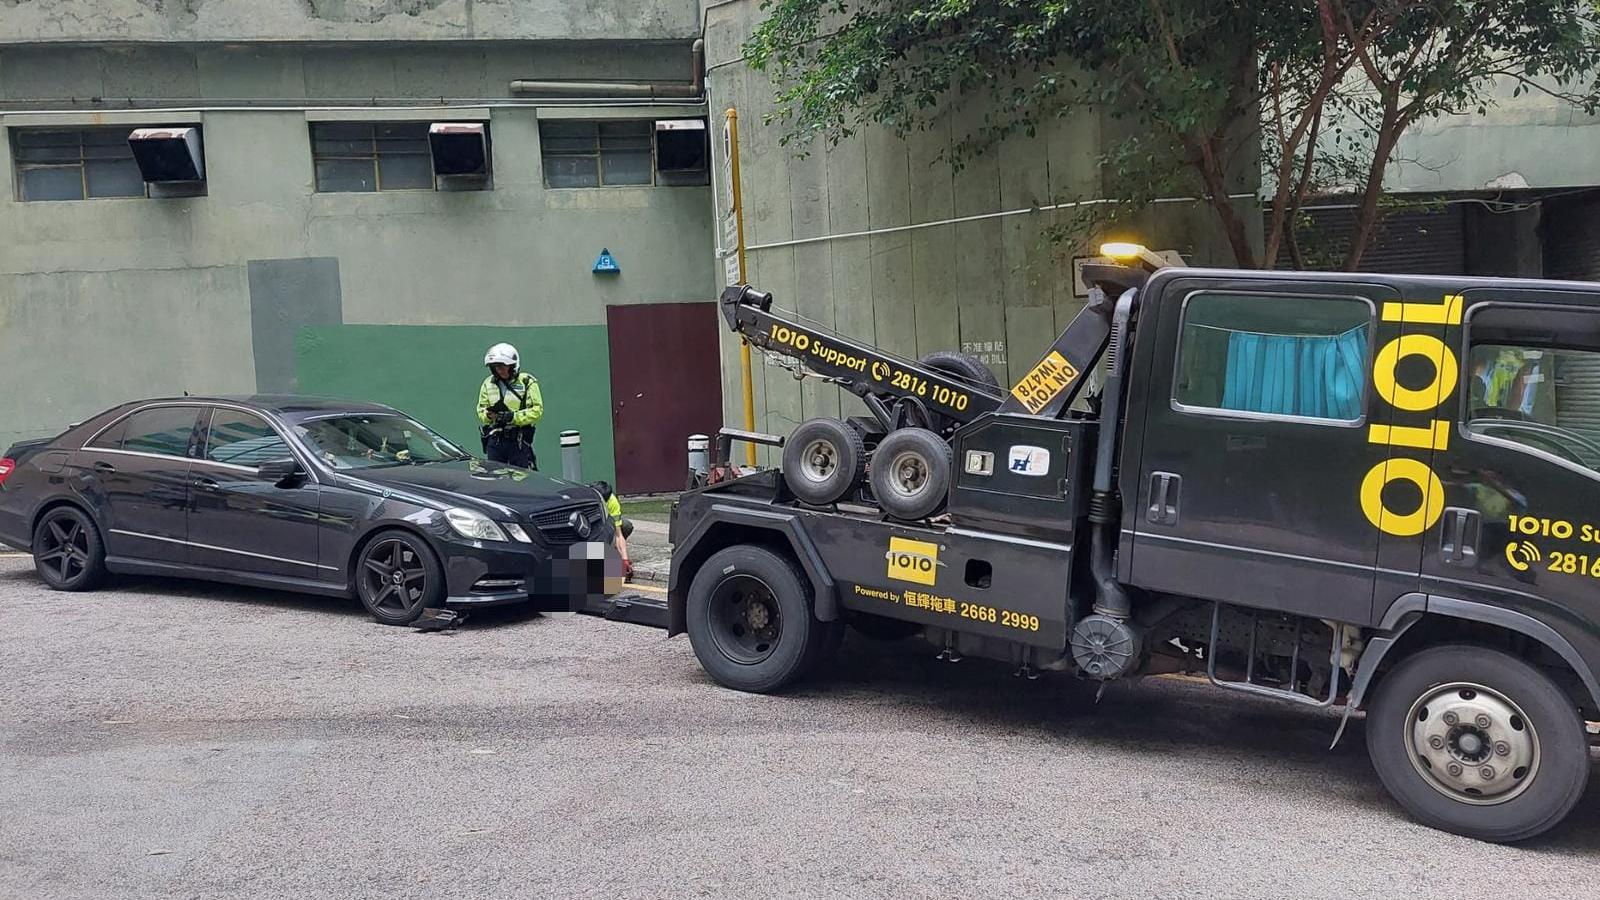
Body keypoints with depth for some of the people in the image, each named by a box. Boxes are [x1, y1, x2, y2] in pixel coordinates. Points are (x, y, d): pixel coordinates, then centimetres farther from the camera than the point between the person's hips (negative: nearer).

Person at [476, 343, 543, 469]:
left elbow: (537, 411, -7)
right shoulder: (488, 383, 13)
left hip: (519, 440, -4)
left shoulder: (527, 382, -2)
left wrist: (513, 417, -18)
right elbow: (481, 409, 16)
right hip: (495, 441, 4)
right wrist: (489, 415, -8)